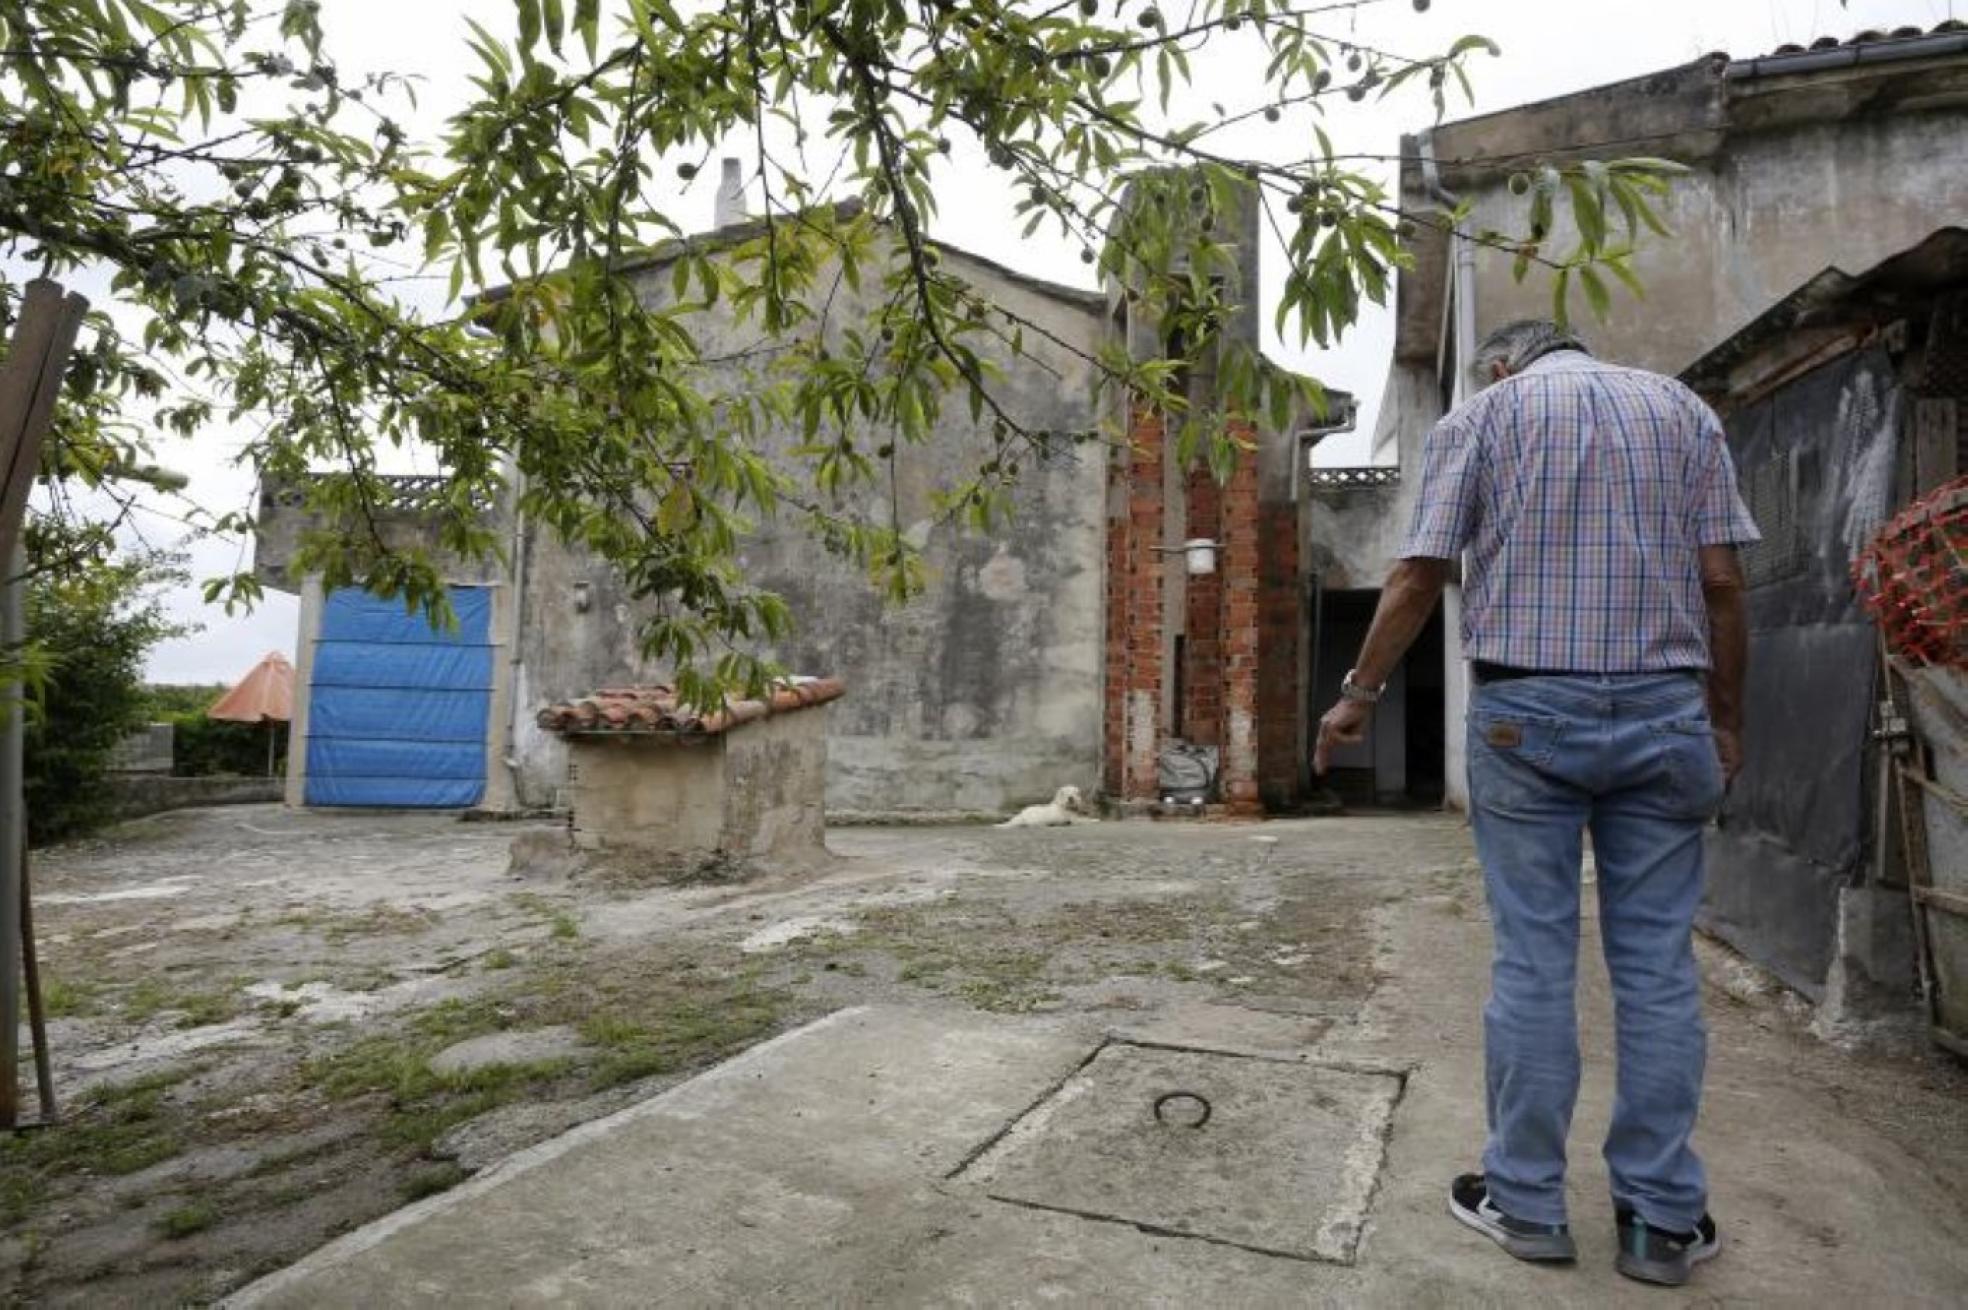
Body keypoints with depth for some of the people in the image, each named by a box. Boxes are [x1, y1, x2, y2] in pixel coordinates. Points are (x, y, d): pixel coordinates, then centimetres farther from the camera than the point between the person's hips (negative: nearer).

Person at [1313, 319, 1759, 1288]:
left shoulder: (1480, 414, 7)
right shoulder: (1683, 408, 14)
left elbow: (1419, 575, -1)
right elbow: (1722, 581, 6)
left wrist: (1358, 693, 6)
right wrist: (1725, 720, 12)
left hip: (1527, 709, -2)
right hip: (1662, 709, 3)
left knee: (1533, 958, 3)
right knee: (1657, 962, 7)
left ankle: (1527, 1202, 12)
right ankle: (1662, 1217, 14)